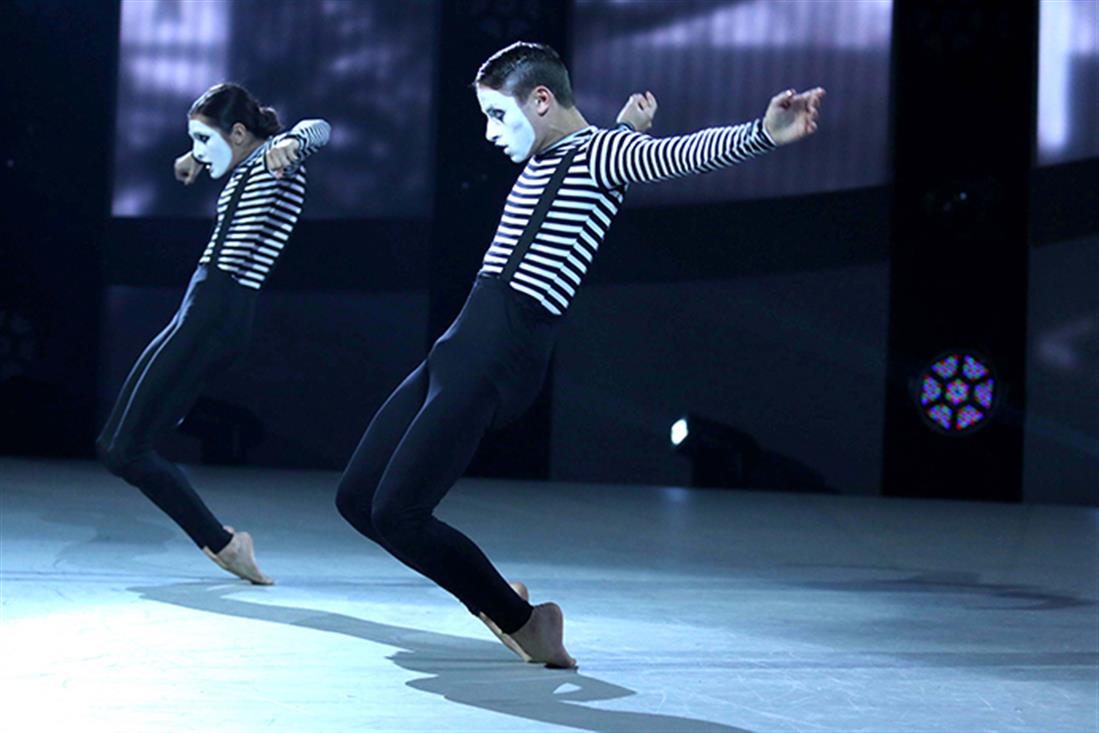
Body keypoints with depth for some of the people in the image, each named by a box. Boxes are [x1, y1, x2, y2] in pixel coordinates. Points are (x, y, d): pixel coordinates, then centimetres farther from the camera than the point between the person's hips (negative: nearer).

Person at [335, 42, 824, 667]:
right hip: (457, 353, 10)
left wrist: (764, 133, -44)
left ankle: (524, 623, 3)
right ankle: (496, 601, 20)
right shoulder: (544, 161, 20)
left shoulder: (601, 153, -6)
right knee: (357, 499, 10)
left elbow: (691, 152, -25)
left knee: (396, 512, -15)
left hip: (498, 366, -10)